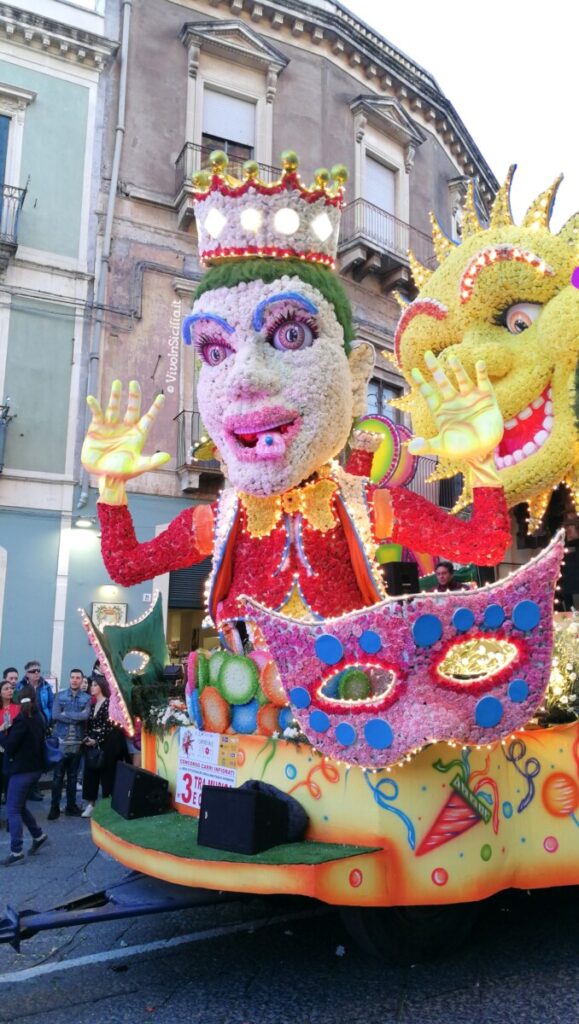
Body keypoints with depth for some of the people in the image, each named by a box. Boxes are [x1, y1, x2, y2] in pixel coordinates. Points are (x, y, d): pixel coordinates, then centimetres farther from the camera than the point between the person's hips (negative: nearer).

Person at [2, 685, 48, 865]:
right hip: (35, 767, 8)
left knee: (12, 809, -3)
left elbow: (10, 745, -16)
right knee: (19, 806, 21)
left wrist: (5, 732, 1)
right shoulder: (39, 718, 8)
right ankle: (38, 835, 25)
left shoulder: (22, 719, -16)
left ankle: (16, 852, -4)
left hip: (22, 768, -8)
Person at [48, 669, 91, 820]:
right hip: (60, 740, -1)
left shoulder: (87, 698, 3)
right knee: (58, 775, 1)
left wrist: (66, 714, -12)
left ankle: (71, 806, 20)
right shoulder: (60, 695, 3)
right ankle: (54, 807, 11)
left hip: (77, 742, 1)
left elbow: (85, 715, -13)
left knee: (73, 775, 10)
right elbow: (55, 715, -10)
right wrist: (76, 718, -12)